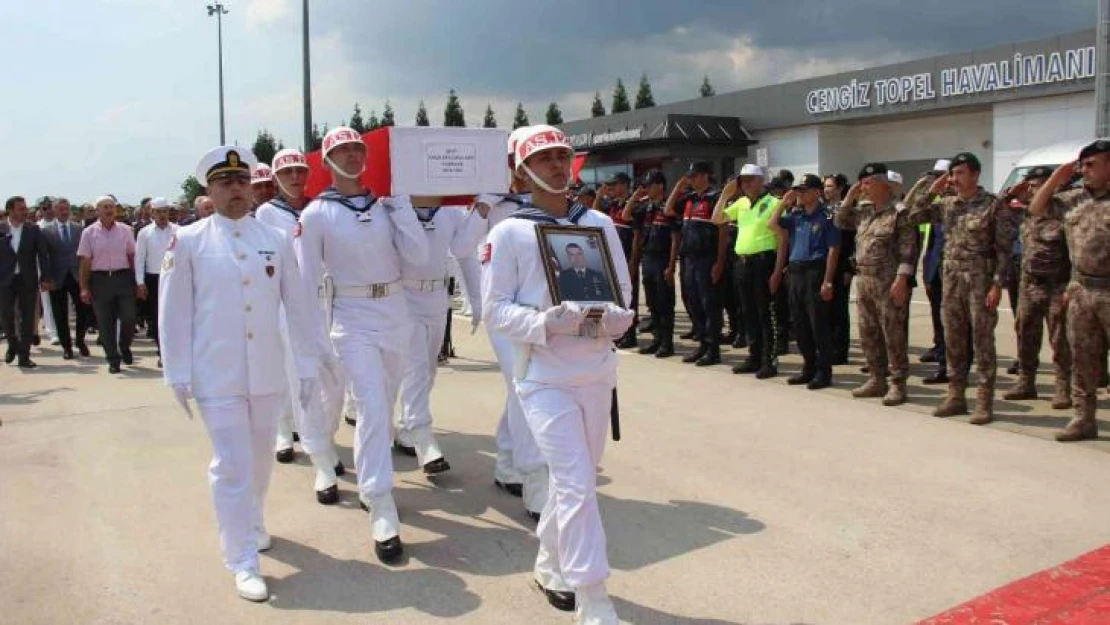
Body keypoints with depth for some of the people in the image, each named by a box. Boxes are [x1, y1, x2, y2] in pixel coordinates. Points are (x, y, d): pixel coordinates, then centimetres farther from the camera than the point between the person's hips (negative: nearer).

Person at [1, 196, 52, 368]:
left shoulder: (34, 229, 0)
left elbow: (43, 254, 0)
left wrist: (45, 278, -5)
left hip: (28, 280, 0)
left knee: (27, 318, 2)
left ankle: (24, 356, 10)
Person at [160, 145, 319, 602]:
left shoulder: (277, 240, 3)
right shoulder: (187, 242, -3)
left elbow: (298, 305, 5)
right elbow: (174, 312, -2)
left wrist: (307, 364, 4)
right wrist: (178, 374, -3)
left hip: (268, 373, 3)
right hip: (216, 375, -3)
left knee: (259, 458, 17)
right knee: (232, 465, -2)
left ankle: (252, 526, 41)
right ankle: (243, 561, 6)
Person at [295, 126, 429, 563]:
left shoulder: (384, 205, 6)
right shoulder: (317, 213, -4)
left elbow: (418, 255, -3)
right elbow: (308, 279, -2)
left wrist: (399, 204, -6)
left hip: (396, 312, 5)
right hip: (353, 317, -4)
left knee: (384, 408, 15)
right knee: (372, 408, -15)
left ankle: (370, 483, 36)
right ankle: (383, 516, -13)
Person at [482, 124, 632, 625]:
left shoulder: (600, 223, 8)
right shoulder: (508, 232, -5)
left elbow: (624, 291, 10)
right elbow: (495, 308, -7)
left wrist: (615, 319, -12)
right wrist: (545, 323, -23)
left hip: (598, 371, 5)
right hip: (545, 375, -5)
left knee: (575, 478, 18)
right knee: (578, 486, -10)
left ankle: (551, 565, 41)